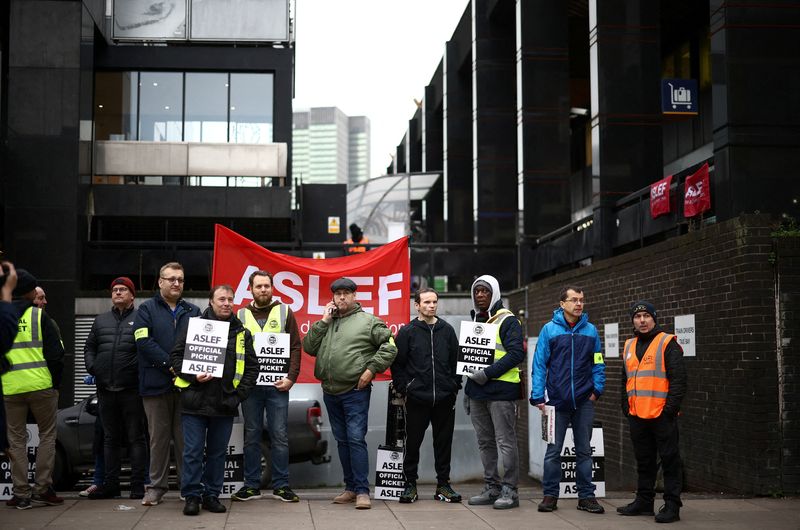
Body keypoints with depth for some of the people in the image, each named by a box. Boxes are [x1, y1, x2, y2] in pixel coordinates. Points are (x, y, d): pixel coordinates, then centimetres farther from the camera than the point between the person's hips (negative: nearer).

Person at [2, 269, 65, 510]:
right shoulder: (39, 316, -4)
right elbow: (55, 353, -5)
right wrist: (56, 381, 6)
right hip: (41, 386, -3)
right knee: (47, 435, 10)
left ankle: (21, 494, 8)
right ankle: (43, 488, 6)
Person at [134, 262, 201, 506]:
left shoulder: (193, 311, 14)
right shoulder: (147, 309, 5)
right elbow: (143, 341, -7)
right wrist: (169, 364, -14)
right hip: (157, 382, -2)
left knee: (185, 436, 4)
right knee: (159, 435, 4)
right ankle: (157, 485, 12)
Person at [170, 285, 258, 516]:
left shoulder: (241, 332, 9)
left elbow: (252, 367, 10)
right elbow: (176, 356, 2)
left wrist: (239, 393, -1)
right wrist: (193, 376, -13)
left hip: (225, 403, 3)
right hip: (196, 401, -3)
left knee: (218, 453, 10)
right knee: (193, 452, 0)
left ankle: (212, 495, 20)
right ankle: (192, 496, 10)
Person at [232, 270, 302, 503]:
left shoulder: (284, 312, 6)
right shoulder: (241, 315, 9)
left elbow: (295, 347, 2)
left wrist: (291, 377, -8)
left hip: (277, 385, -1)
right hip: (250, 385, 1)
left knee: (280, 435, 1)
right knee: (251, 436, 6)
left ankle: (281, 485, 9)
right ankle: (251, 485, 14)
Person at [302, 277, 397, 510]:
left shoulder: (368, 321, -1)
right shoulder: (327, 322, 15)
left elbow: (389, 347, -6)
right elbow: (309, 347, 6)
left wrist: (371, 369, -12)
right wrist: (323, 322, -1)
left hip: (355, 392, -6)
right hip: (330, 392, 6)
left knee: (356, 438, -11)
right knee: (342, 440, 12)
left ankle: (362, 490, -7)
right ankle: (350, 488, 21)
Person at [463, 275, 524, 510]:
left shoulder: (507, 321, -6)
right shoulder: (474, 322, 18)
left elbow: (516, 353, -15)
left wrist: (488, 373, -19)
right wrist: (467, 390, 22)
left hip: (501, 391, -8)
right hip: (477, 391, 8)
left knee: (506, 442, -5)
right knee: (485, 443, 11)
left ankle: (509, 490, 0)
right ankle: (492, 487, 19)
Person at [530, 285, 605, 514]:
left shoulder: (590, 330, 5)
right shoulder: (549, 329, -2)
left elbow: (598, 364, 9)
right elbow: (539, 364, -3)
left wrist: (597, 389, -4)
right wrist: (538, 396, -8)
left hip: (584, 401, 2)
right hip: (557, 400, -2)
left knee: (584, 450, 9)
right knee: (553, 450, 4)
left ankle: (586, 496, 17)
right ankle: (550, 495, 13)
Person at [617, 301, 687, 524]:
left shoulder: (667, 343, -4)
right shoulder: (629, 346, 16)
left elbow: (678, 378, -9)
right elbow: (625, 380, 23)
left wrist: (671, 407, -15)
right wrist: (626, 406, 14)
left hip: (662, 414, -6)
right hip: (637, 415, 7)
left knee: (670, 460, -2)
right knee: (644, 461, 14)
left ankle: (672, 505, 3)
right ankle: (644, 501, 23)